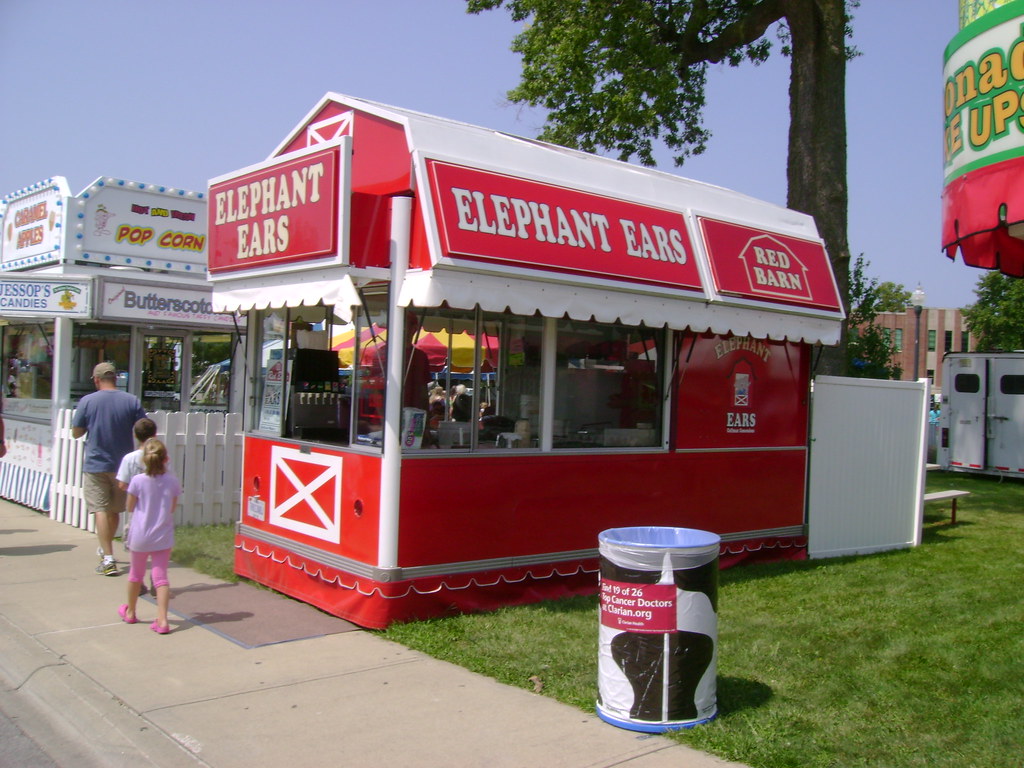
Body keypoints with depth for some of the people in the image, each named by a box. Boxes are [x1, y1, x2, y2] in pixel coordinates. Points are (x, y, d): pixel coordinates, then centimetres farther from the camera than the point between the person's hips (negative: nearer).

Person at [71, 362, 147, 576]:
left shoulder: (87, 401, -6)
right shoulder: (132, 401, -4)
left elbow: (76, 433, 1)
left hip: (95, 464, -2)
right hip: (122, 465, 3)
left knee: (101, 510, -2)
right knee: (114, 510, 17)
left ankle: (108, 559, -10)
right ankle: (106, 550, 35)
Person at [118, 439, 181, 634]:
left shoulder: (138, 481, -13)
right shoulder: (172, 482, -8)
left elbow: (130, 508, -3)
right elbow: (172, 508, 3)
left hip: (140, 536, 0)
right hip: (163, 537, 0)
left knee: (136, 574, 18)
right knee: (161, 577, 2)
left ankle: (130, 612, 39)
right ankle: (162, 620, -7)